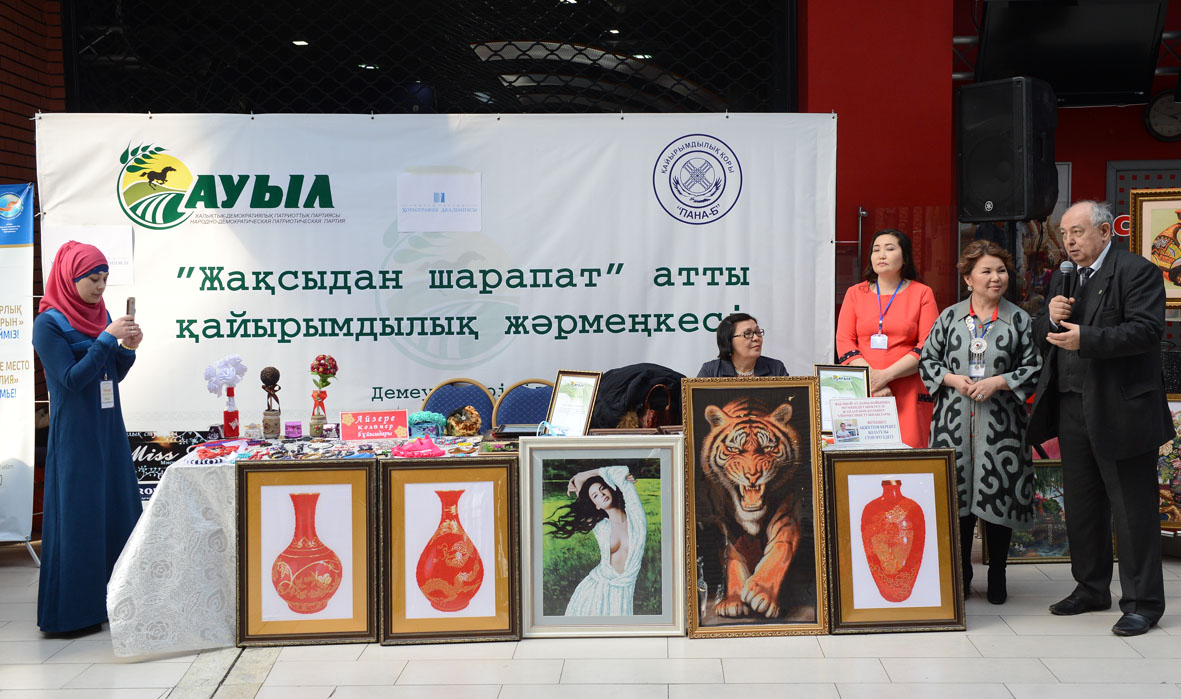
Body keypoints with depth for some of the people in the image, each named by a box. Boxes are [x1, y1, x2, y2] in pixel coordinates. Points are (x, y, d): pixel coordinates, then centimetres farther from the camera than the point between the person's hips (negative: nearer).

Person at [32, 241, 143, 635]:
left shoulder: (100, 315, 10)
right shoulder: (49, 323, -10)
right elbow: (70, 379, -16)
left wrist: (127, 348, -4)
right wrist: (107, 338, -19)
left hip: (108, 431, 7)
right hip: (75, 436, -7)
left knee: (117, 511, 8)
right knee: (79, 518, -3)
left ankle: (112, 602, 18)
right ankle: (71, 613, 6)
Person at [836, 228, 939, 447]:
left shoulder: (922, 293, 9)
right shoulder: (855, 293, 14)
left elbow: (928, 347, -1)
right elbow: (844, 342, 6)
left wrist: (886, 375, -12)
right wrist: (871, 380, -9)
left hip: (909, 392, -1)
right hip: (862, 392, 1)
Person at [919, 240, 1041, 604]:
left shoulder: (1019, 320, 4)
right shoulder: (949, 317, 7)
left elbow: (1034, 368, 3)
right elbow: (927, 361, 9)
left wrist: (997, 382, -11)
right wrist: (952, 379, -8)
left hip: (1000, 424, -1)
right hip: (955, 422, 1)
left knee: (996, 498, 1)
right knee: (957, 495, 4)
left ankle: (997, 576, 17)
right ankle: (960, 577, 17)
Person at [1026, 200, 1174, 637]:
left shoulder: (1137, 272, -8)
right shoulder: (1063, 279, 16)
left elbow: (1146, 330, -20)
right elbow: (1041, 338, 16)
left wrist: (1086, 338, -29)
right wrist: (1051, 318, -6)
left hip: (1120, 411, -8)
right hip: (1073, 410, 8)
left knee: (1133, 510, -1)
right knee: (1081, 506, 16)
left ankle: (1143, 602, 9)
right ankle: (1091, 589, 30)